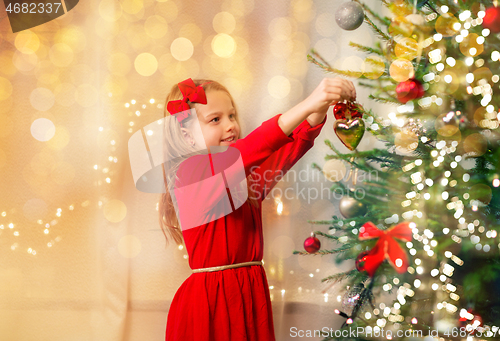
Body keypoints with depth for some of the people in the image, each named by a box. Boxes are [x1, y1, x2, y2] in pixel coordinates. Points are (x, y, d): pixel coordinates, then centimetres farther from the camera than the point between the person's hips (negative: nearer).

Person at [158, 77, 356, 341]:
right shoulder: (187, 173, -11)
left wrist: (320, 109, -23)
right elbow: (239, 155, -27)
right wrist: (307, 105, -33)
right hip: (209, 298, -6)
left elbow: (295, 144, -1)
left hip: (253, 295, 6)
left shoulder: (248, 173, 11)